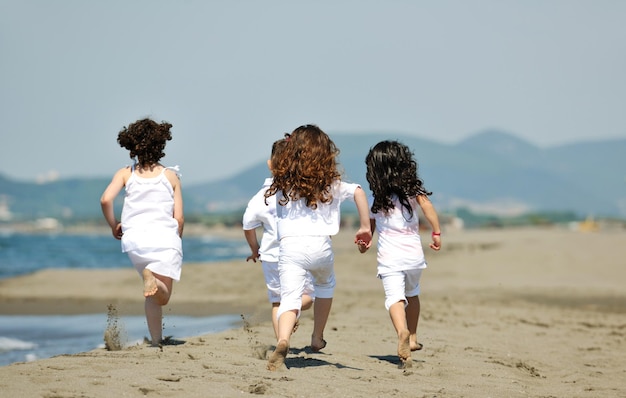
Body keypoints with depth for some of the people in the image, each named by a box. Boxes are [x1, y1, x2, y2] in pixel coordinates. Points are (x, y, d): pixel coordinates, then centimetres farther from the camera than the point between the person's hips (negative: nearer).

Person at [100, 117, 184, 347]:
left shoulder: (126, 174, 5)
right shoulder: (170, 176, 5)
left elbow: (106, 200, -11)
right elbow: (179, 218, 2)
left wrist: (113, 226, 6)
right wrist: (176, 240, 21)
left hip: (134, 238, 2)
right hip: (165, 236, -2)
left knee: (154, 295, 20)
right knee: (162, 297, -3)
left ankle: (156, 341, 11)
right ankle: (153, 278, -37)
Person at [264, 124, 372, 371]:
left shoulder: (283, 183, 11)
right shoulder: (329, 183, 5)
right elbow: (358, 192, -6)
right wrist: (365, 228, -2)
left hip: (289, 246, -1)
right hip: (320, 246, 1)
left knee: (289, 299, -9)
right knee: (325, 284, 31)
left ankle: (282, 341, -38)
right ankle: (317, 338, 34)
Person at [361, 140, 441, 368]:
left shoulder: (377, 198, 3)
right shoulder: (413, 189, 2)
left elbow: (369, 226, 12)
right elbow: (428, 208, -12)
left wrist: (363, 243, 31)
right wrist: (436, 234, -5)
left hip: (389, 257, -2)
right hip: (414, 254, 2)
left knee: (394, 297, -14)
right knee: (412, 293, 25)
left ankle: (402, 331, -42)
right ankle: (413, 338, 30)